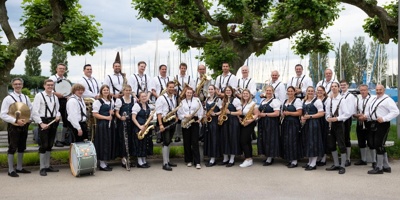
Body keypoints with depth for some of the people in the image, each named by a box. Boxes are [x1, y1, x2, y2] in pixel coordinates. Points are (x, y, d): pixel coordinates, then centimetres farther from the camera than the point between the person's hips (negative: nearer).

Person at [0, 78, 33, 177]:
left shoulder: (26, 98, 8)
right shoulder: (8, 98, -8)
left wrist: (28, 119, -7)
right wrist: (16, 121, -21)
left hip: (24, 126, 5)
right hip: (13, 127, -5)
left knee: (22, 147, 14)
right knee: (12, 148, 0)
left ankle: (19, 168, 27)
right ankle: (11, 170, 10)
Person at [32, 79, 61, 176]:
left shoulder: (55, 97, 12)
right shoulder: (39, 96, -5)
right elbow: (35, 111, -10)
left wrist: (58, 115, -2)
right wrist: (41, 123, -16)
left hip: (53, 122, 6)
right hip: (43, 122, -5)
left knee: (50, 145, 11)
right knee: (43, 145, -4)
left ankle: (47, 166, 22)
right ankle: (42, 168, 5)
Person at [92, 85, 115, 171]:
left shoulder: (111, 101, 13)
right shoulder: (98, 101, -8)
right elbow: (95, 114, -12)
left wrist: (112, 112, 3)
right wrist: (106, 117, -17)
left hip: (109, 124, 7)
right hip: (101, 124, -7)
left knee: (108, 142, 8)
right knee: (102, 143, -4)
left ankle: (105, 162, 19)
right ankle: (102, 164, 3)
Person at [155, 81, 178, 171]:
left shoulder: (174, 98, 12)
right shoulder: (161, 98, -10)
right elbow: (158, 112, -15)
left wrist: (176, 116, 8)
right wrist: (160, 124, -22)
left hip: (172, 122, 7)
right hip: (164, 122, -7)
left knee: (168, 142, 15)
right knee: (166, 142, -8)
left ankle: (167, 161, 24)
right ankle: (165, 164, -3)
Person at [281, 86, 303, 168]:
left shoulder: (297, 100, -6)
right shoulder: (285, 101, 16)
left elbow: (299, 113, -14)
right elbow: (282, 111, 24)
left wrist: (289, 113, -14)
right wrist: (283, 114, 1)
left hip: (294, 123, -7)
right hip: (286, 123, 7)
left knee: (293, 142, -6)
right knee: (286, 142, 7)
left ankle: (294, 161, 1)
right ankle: (290, 160, 16)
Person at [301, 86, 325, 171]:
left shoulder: (317, 101, -5)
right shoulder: (304, 101, 15)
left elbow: (321, 113, -12)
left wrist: (310, 116, -17)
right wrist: (302, 117, -1)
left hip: (314, 124, -7)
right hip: (306, 124, 7)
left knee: (313, 142, -4)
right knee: (307, 142, 9)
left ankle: (313, 164, 2)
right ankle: (310, 162, 19)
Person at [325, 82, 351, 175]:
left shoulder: (342, 100, -10)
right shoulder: (328, 100, 6)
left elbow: (347, 113, -13)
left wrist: (337, 118, -17)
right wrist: (328, 118, -6)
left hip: (339, 123, -6)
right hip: (331, 124, 6)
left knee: (341, 145, -1)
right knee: (331, 145, 12)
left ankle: (342, 166, 9)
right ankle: (336, 164, 25)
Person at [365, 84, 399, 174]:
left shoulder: (387, 99, -7)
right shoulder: (373, 99, 18)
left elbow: (395, 111, -15)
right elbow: (370, 111, 28)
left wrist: (384, 118, -22)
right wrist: (365, 115, 8)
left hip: (382, 124, -9)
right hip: (374, 124, 9)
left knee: (379, 145, -8)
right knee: (378, 146, 13)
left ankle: (379, 168, 2)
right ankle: (386, 166, 25)